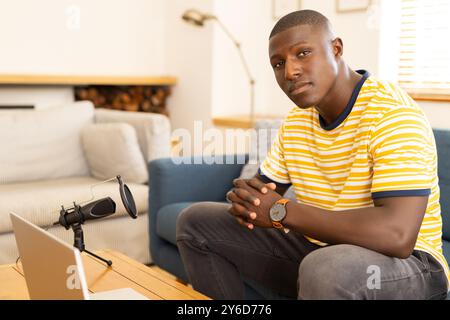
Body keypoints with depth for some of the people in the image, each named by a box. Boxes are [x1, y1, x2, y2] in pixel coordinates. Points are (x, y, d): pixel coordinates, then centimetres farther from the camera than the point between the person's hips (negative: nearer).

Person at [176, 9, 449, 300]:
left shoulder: (392, 114, -22)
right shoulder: (295, 122, 4)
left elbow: (398, 235, -34)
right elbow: (264, 194, 12)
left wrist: (280, 211, -26)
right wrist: (245, 196, -15)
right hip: (315, 249, 8)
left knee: (329, 268, -42)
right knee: (197, 222, 6)